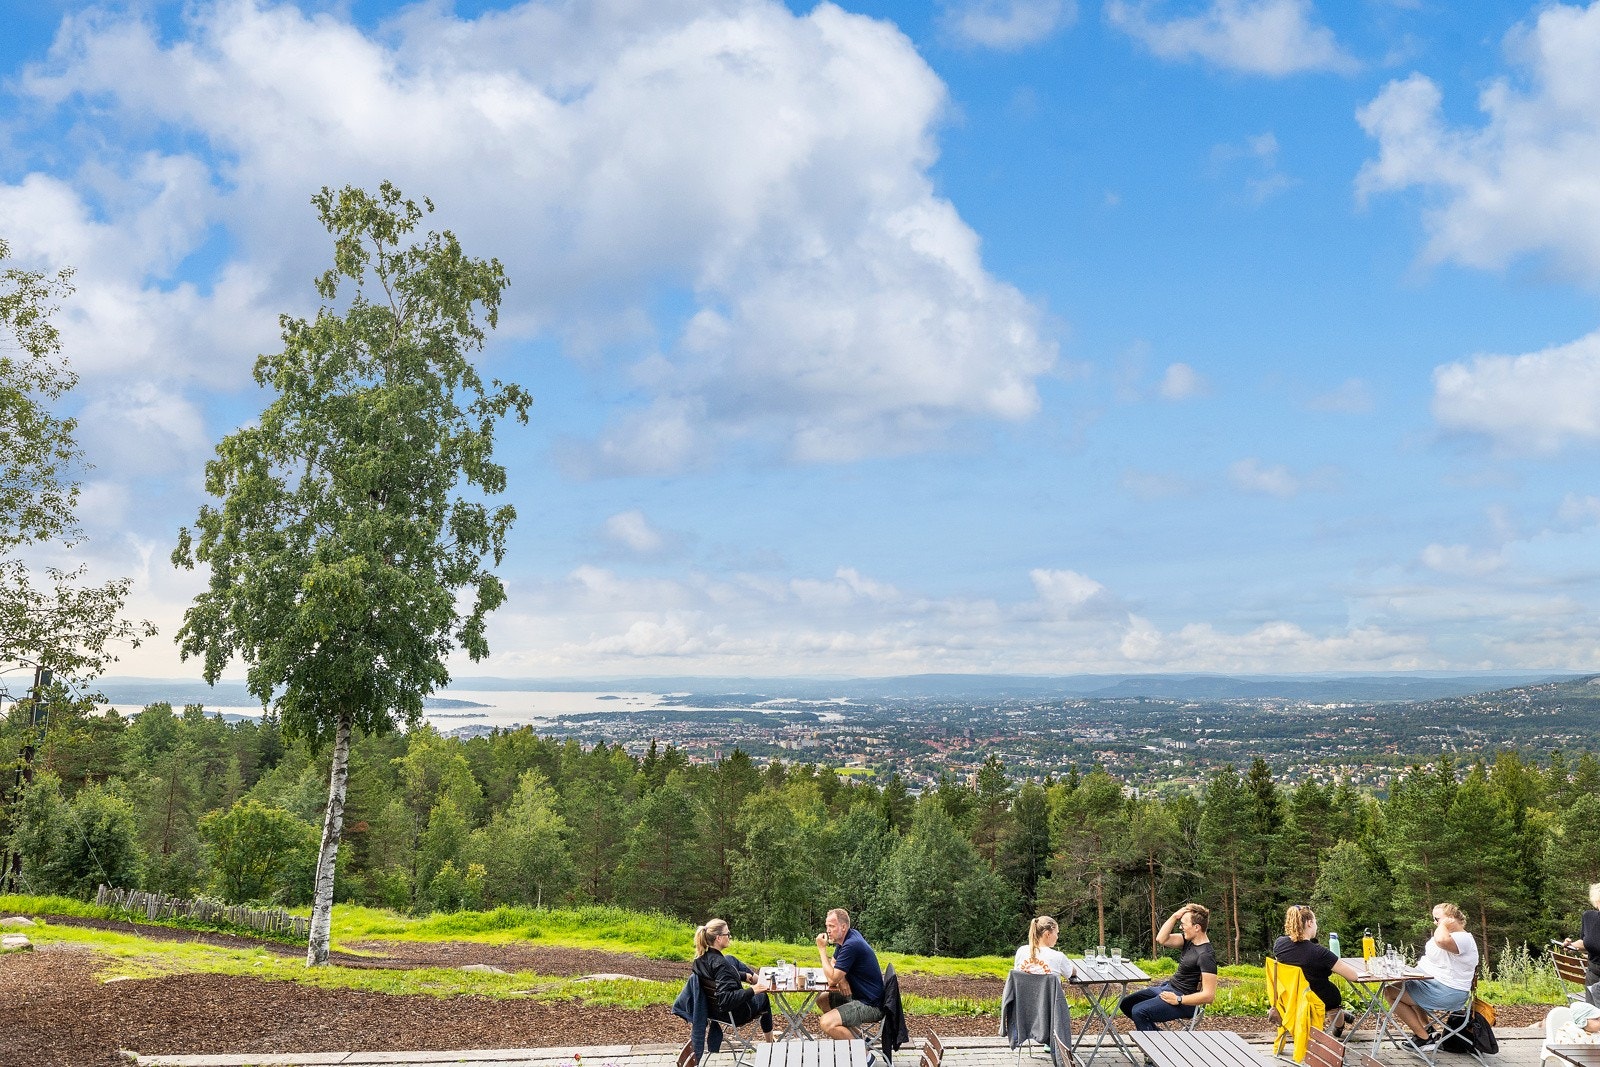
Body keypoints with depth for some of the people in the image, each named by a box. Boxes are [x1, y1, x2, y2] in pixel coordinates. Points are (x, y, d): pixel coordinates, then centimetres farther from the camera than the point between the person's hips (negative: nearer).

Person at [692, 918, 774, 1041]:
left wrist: (743, 975, 12)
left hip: (712, 1008, 7)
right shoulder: (720, 964, -35)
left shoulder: (701, 958, -9)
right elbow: (727, 999, -38)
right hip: (734, 1015, -7)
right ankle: (770, 1041, 41)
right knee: (762, 997, 26)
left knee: (730, 959, 19)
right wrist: (752, 991, -34)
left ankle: (760, 981, 36)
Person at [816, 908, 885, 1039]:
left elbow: (832, 978, -19)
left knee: (826, 1024, -23)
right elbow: (833, 964, 19)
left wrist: (822, 949, -12)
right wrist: (841, 978, -3)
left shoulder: (851, 945, -22)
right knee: (821, 999, 19)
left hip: (871, 1005, -10)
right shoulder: (843, 939, 8)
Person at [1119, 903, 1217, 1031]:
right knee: (1126, 1004, 11)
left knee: (1139, 1011, -27)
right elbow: (1161, 939, 1)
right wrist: (1175, 916, -7)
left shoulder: (1206, 955, -23)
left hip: (1184, 1001, -10)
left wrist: (1178, 1000, -22)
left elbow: (1209, 995, -26)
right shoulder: (1189, 940, 4)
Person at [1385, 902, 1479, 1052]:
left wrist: (1444, 924, -26)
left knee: (1390, 992, -12)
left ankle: (1425, 1039, -9)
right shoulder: (1452, 936, 14)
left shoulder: (1463, 939, -22)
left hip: (1446, 994, -11)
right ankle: (1426, 1029, 19)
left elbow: (1441, 940, -44)